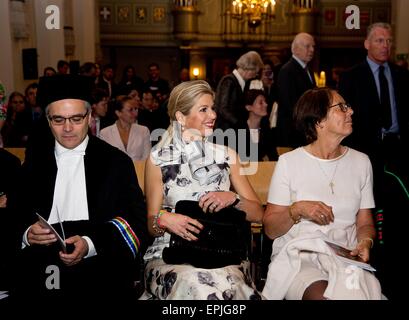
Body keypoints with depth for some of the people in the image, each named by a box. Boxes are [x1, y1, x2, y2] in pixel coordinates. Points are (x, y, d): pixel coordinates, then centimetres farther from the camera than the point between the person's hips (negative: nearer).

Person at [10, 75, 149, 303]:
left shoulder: (117, 162, 6)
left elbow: (138, 223, 0)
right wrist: (26, 234, -9)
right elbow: (15, 214, 13)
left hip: (99, 276, 0)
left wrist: (91, 244, -14)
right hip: (38, 274, 1)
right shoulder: (35, 161, 12)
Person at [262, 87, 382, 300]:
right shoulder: (289, 162, 0)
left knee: (356, 291, -30)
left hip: (346, 257, 3)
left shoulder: (361, 161, 11)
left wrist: (365, 242, -6)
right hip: (297, 255, -2)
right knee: (321, 295, -33)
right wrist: (297, 209, -17)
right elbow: (270, 229, 0)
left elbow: (365, 223, 15)